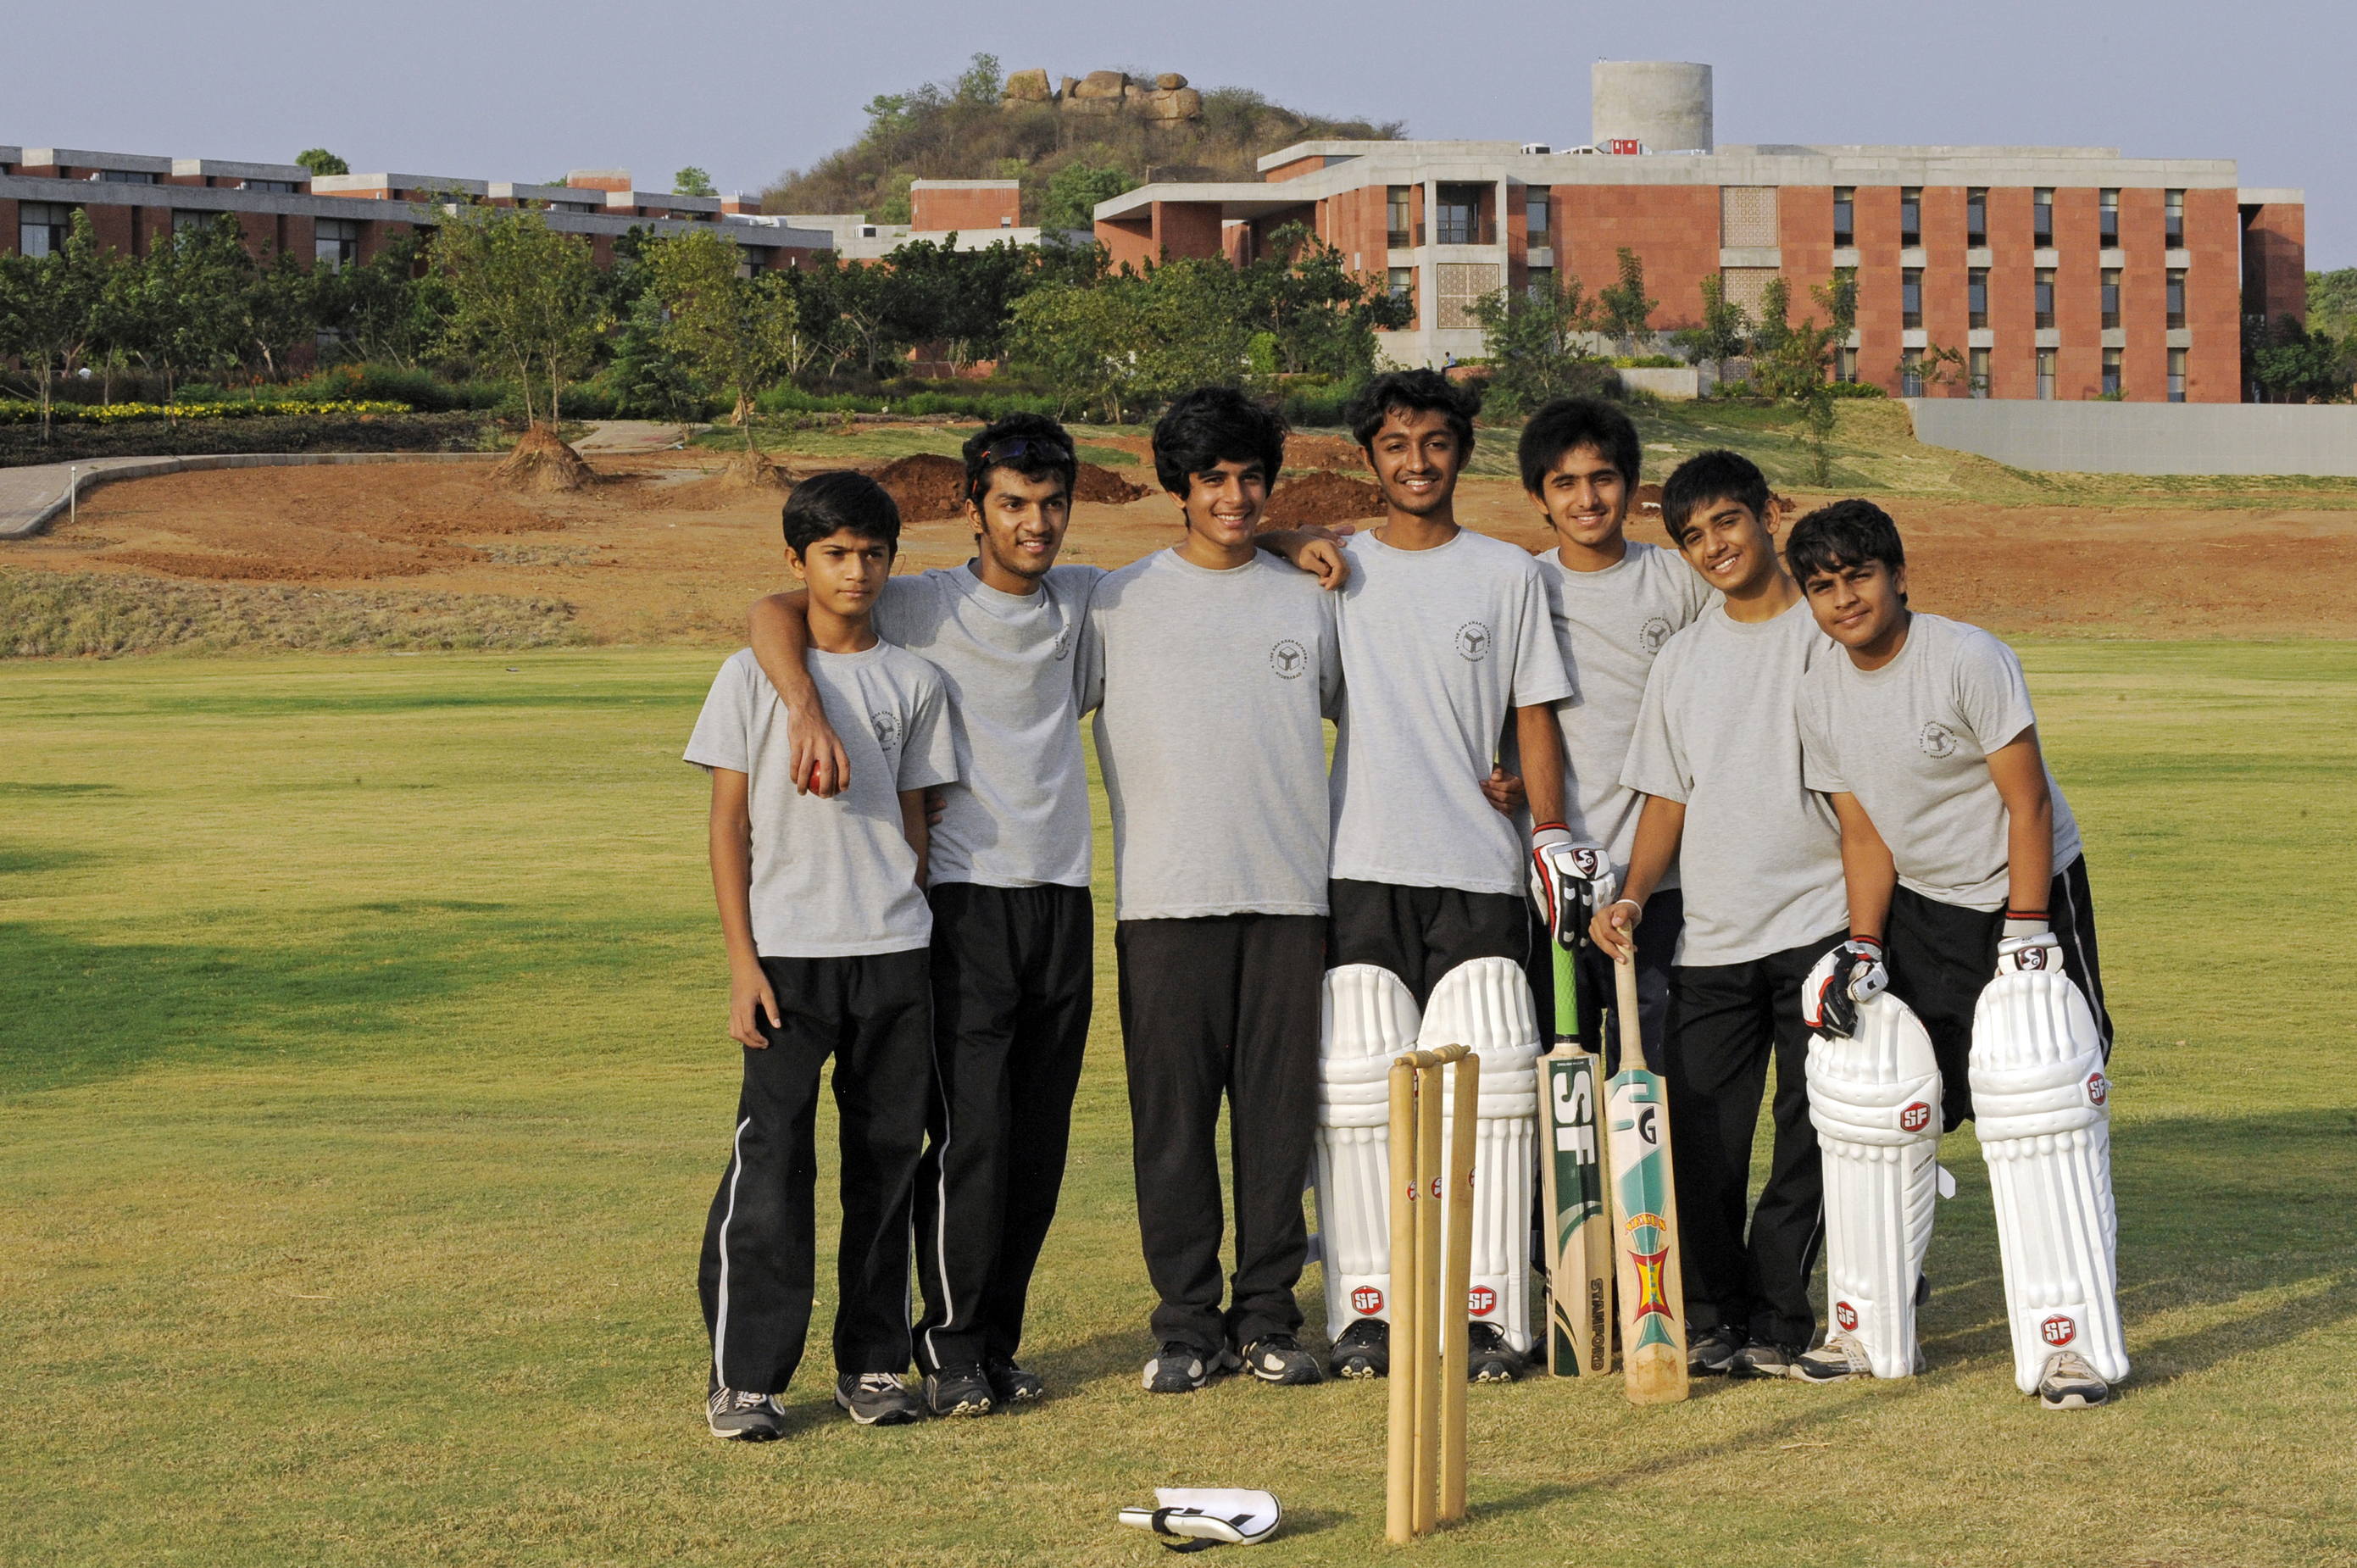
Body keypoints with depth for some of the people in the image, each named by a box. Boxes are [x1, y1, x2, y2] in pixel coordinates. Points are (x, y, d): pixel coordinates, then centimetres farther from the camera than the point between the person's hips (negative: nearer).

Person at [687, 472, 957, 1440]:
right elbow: (728, 826, 0)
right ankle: (743, 1378, -2)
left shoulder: (912, 683, 9)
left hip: (893, 957, 3)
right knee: (771, 1160, -8)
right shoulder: (753, 676, 1)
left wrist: (913, 943, 9)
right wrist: (743, 963, -6)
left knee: (888, 1158, 5)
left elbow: (914, 822, 13)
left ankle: (872, 1364, 15)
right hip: (788, 955, -3)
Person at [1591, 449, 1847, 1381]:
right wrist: (1631, 899, 1)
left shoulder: (1829, 634, 0)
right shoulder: (1681, 660, 15)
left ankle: (1775, 1322, 6)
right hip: (1710, 938, 4)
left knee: (1809, 1132, -1)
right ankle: (1705, 1323, 11)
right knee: (1698, 1138, 2)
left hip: (1817, 924, -4)